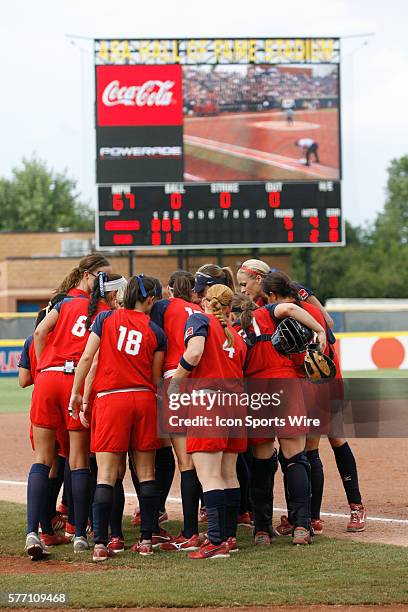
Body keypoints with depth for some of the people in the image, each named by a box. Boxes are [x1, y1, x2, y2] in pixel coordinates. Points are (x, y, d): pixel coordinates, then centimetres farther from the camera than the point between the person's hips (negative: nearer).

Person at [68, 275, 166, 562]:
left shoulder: (106, 318, 2)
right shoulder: (156, 332, 4)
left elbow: (87, 358, -3)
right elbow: (156, 377, 7)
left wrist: (76, 393, 4)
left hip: (110, 398, -1)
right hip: (144, 399, 1)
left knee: (106, 474, -3)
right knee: (146, 472, 10)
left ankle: (101, 543, -10)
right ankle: (146, 540, 9)